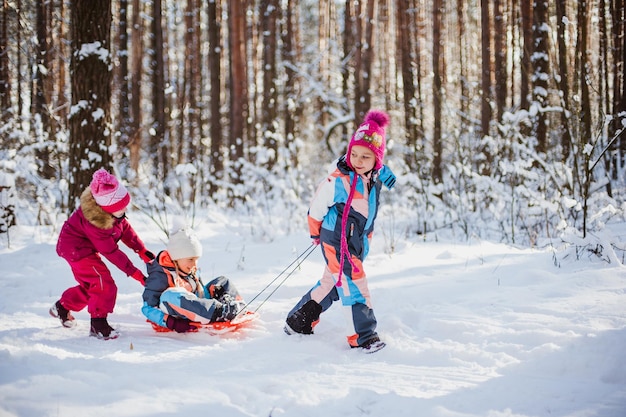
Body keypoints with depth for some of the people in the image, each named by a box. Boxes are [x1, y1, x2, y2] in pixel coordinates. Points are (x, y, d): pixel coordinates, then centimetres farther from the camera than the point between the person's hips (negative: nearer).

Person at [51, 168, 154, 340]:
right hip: (76, 248, -9)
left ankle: (62, 307, 39)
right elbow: (111, 251, -31)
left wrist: (141, 250, -2)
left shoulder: (114, 209, -14)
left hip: (87, 247, 9)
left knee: (91, 286, 20)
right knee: (105, 285, -16)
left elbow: (125, 227, 3)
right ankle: (98, 325, -7)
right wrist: (134, 272, -27)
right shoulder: (94, 221, -37)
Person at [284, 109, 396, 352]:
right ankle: (362, 336, -7)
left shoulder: (376, 179, -1)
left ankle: (298, 322, 31)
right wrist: (316, 233, 4)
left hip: (357, 243, 8)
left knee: (331, 284, 17)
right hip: (336, 241, -8)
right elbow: (316, 208, -8)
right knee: (353, 283, -13)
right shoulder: (337, 181, -21)